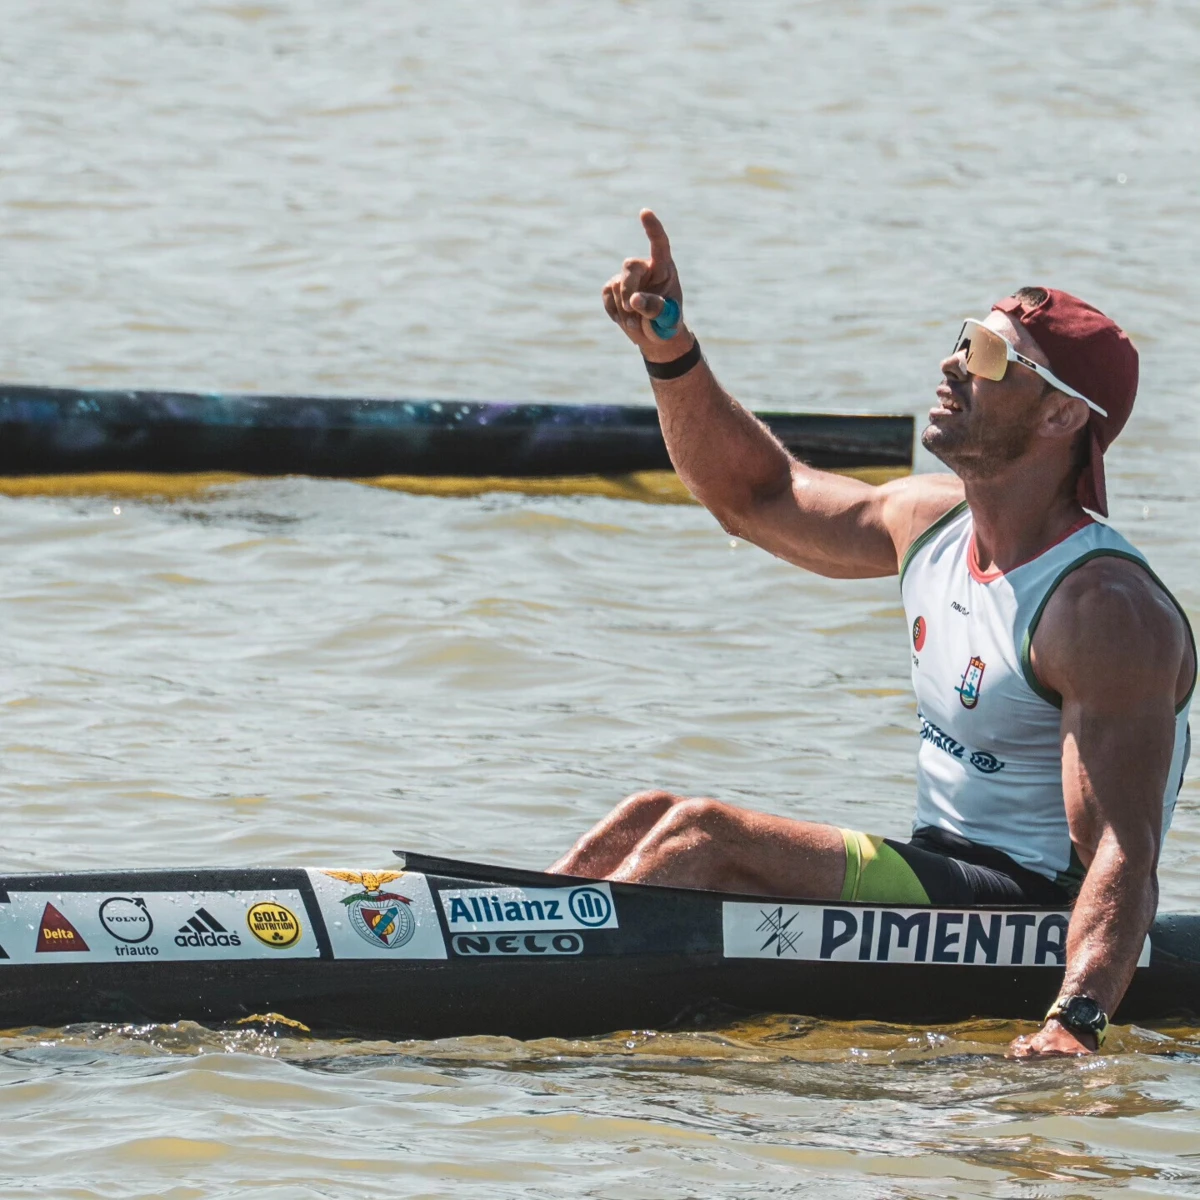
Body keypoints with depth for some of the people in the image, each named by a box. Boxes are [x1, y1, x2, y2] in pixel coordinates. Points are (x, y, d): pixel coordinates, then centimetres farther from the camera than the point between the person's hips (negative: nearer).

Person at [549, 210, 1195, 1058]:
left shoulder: (1106, 610, -21)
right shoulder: (933, 520, 6)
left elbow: (1122, 852, -30)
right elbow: (756, 497, 21)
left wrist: (1076, 1023, -45)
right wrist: (671, 355, 6)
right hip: (943, 874, 10)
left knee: (702, 837, -20)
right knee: (654, 818, 7)